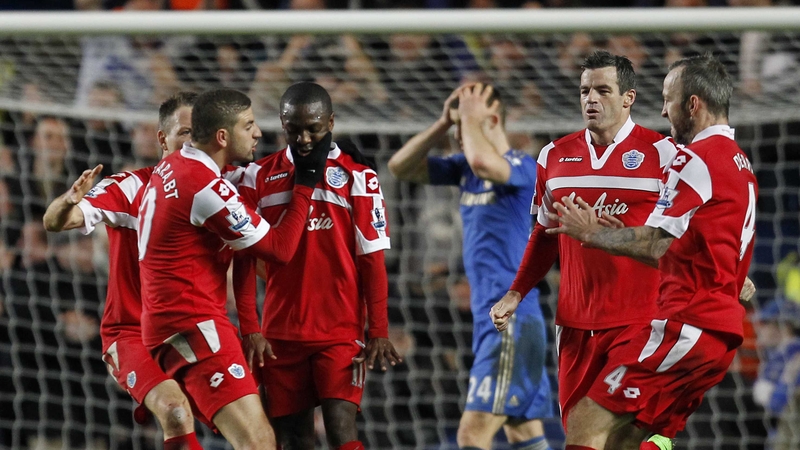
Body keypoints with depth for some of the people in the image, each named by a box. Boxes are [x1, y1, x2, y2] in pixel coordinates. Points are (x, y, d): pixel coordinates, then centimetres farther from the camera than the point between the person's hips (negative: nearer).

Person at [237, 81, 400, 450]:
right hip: (281, 333, 3)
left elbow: (372, 260, -1)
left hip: (340, 332, -3)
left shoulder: (356, 176, -1)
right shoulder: (259, 177, 5)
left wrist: (378, 332, -5)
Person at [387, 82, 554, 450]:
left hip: (511, 322, -9)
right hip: (489, 319, 9)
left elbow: (481, 161, -33)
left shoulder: (523, 168, -12)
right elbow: (400, 167, 11)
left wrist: (470, 117, -14)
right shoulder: (463, 169, 12)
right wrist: (444, 123, 1)